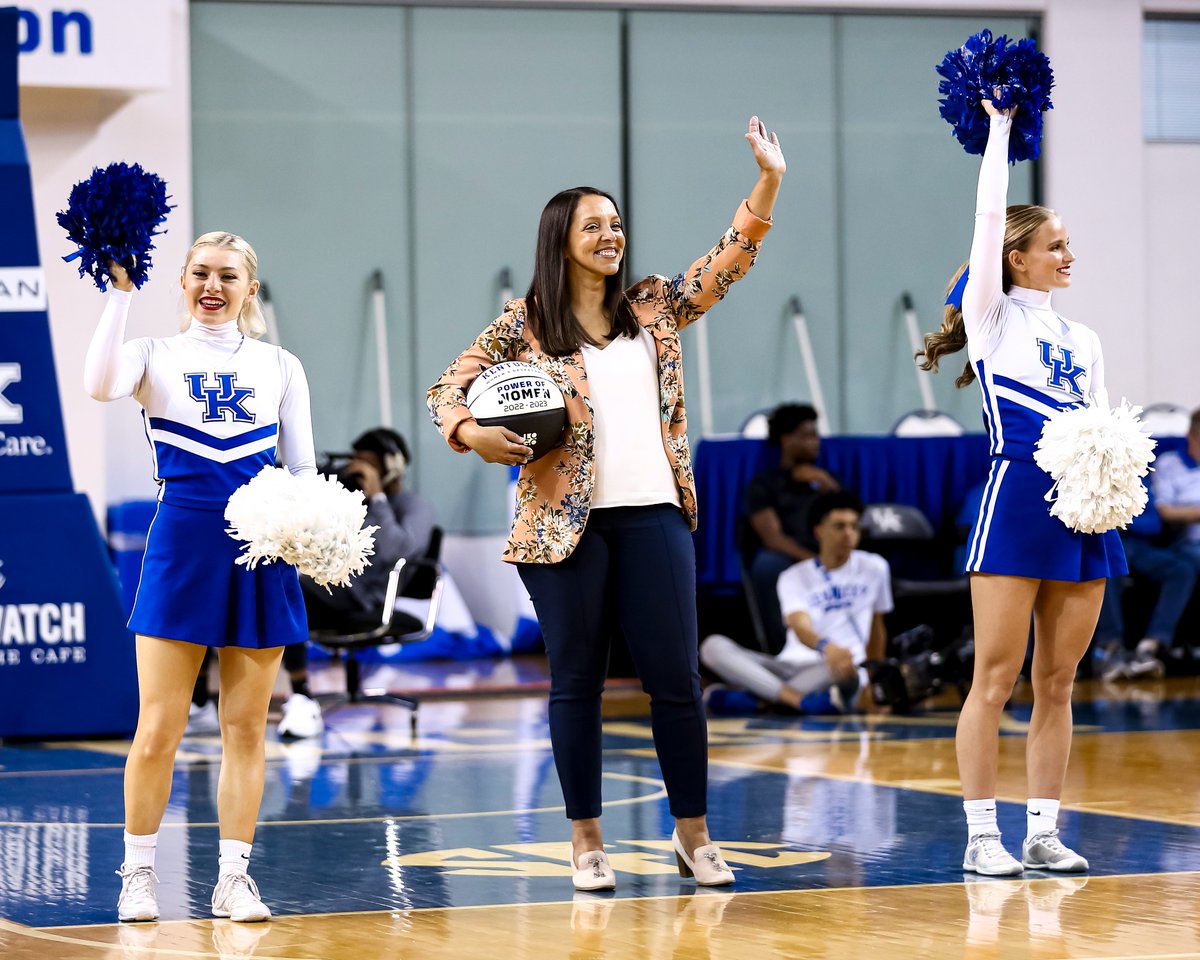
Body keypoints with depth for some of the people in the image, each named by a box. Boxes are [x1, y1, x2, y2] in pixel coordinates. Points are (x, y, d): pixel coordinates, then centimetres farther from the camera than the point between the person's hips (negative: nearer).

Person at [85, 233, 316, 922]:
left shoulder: (280, 367, 11)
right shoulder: (156, 355, 5)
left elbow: (304, 466, 11)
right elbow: (101, 385, -18)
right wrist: (122, 292, -17)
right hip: (181, 548, -2)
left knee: (247, 727, 5)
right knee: (159, 729, -4)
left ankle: (234, 877, 11)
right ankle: (139, 873, 8)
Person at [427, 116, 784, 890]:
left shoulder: (653, 309, 11)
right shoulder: (525, 324, 3)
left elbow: (730, 261, 7)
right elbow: (448, 389, 5)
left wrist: (768, 182, -5)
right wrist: (472, 433, -16)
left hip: (653, 514, 3)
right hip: (565, 521, -2)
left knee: (676, 677, 2)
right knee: (577, 679, 4)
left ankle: (694, 834, 12)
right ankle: (586, 839, 12)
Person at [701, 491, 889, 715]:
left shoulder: (874, 568, 9)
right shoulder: (794, 577, 3)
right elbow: (801, 628, -17)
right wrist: (826, 647, -40)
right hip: (789, 666, 1)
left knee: (845, 670, -41)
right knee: (714, 645, -26)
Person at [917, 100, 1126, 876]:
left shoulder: (1083, 339, 19)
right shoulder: (993, 316, 4)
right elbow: (990, 215, -3)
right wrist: (999, 126, 2)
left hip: (1083, 513, 6)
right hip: (1017, 500, -6)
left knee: (1058, 681, 6)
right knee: (997, 676, -5)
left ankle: (1045, 831, 10)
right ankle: (982, 834, -2)